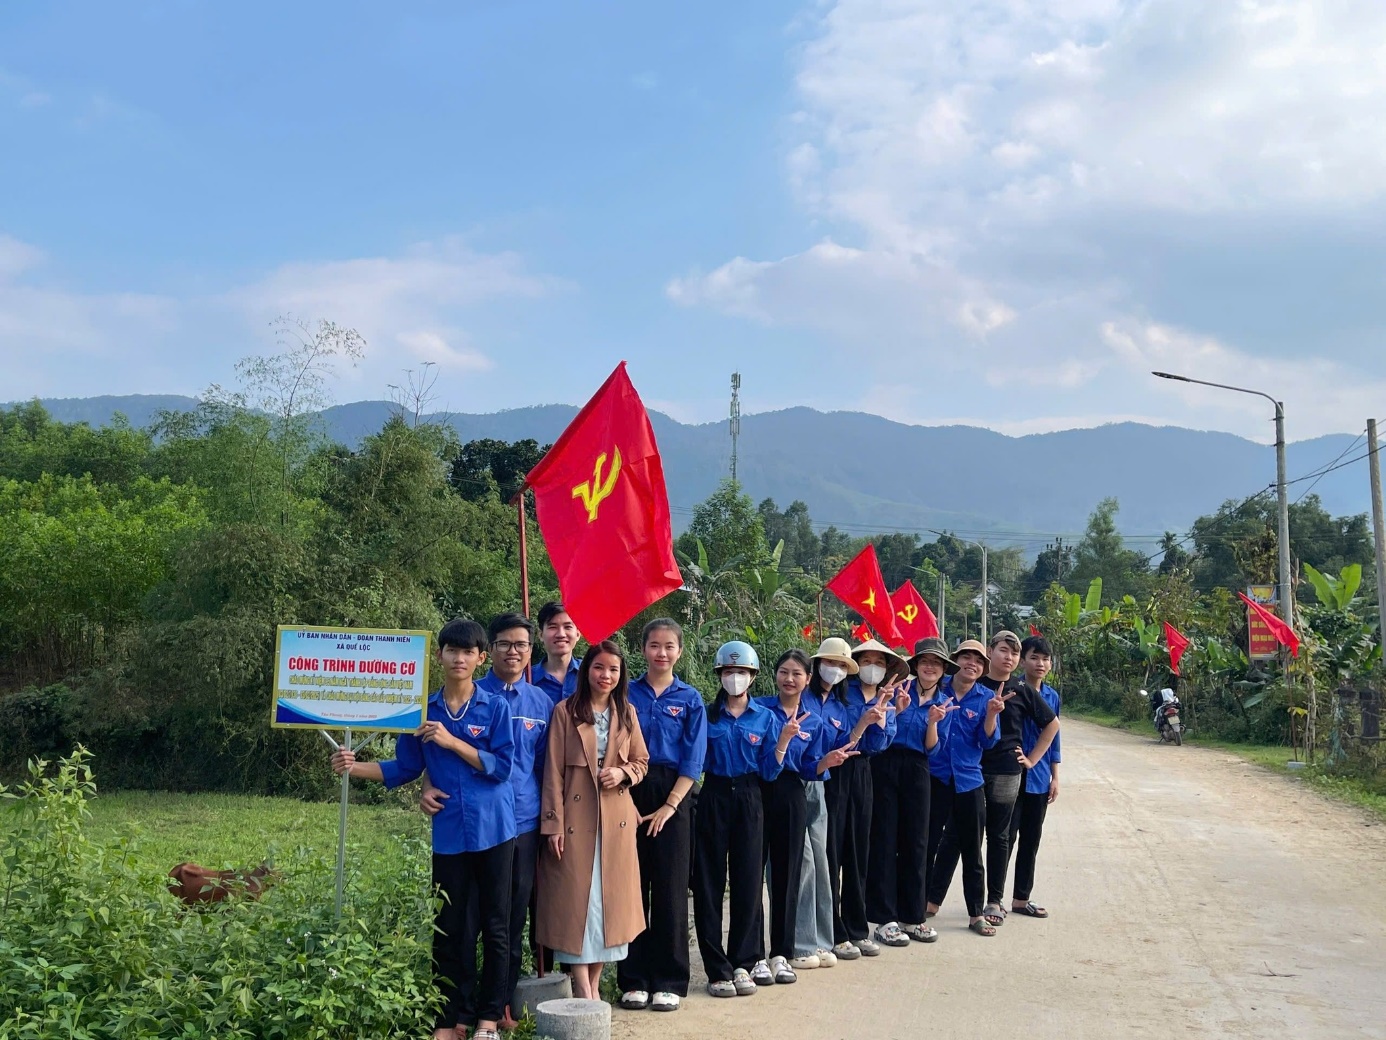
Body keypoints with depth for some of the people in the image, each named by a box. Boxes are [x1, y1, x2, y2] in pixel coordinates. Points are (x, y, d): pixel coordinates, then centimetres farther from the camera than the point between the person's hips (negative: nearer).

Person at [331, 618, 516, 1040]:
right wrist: (356, 767, -7)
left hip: (493, 831, -2)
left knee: (495, 926, 6)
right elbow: (405, 768, 7)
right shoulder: (423, 711, 5)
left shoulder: (495, 707, -2)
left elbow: (502, 766, -9)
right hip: (449, 834, 2)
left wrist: (451, 741, -16)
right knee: (449, 929, 5)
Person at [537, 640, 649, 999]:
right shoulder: (565, 711, -3)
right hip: (576, 817, -4)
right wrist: (554, 824, -11)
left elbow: (642, 761, 15)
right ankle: (582, 987, 2)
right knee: (575, 898, -3)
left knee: (610, 898, 7)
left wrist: (623, 773, -8)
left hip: (616, 818, 4)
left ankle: (594, 982, 19)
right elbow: (553, 771, -6)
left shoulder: (626, 713, 9)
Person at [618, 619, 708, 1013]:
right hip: (630, 794, 1)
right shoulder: (627, 694, 6)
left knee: (670, 889, 2)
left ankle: (669, 982, 11)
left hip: (672, 796, -1)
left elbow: (692, 761, -1)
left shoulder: (690, 700, 4)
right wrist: (623, 785, -10)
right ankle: (633, 979, 13)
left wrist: (669, 806, -9)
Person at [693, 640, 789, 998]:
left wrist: (783, 741, -13)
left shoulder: (765, 718, 5)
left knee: (747, 881, 2)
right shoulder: (706, 716, 4)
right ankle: (717, 969, 5)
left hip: (748, 800, 1)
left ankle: (744, 962, 15)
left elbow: (769, 772, 2)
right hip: (713, 798, 0)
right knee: (709, 883, -2)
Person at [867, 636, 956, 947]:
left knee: (916, 843, 7)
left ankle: (913, 917, 18)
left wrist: (933, 723, -13)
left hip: (917, 773, 3)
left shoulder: (945, 702, 9)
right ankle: (885, 919, 4)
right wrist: (897, 710, -20)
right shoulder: (898, 689, 0)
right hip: (884, 767, -3)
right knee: (884, 841, -1)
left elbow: (933, 752, 4)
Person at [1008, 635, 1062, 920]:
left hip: (1039, 780, 6)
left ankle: (1021, 898, 24)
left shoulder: (1052, 696, 8)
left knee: (1031, 840, 13)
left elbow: (1053, 737, 14)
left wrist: (1054, 777, 13)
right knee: (1005, 839, -2)